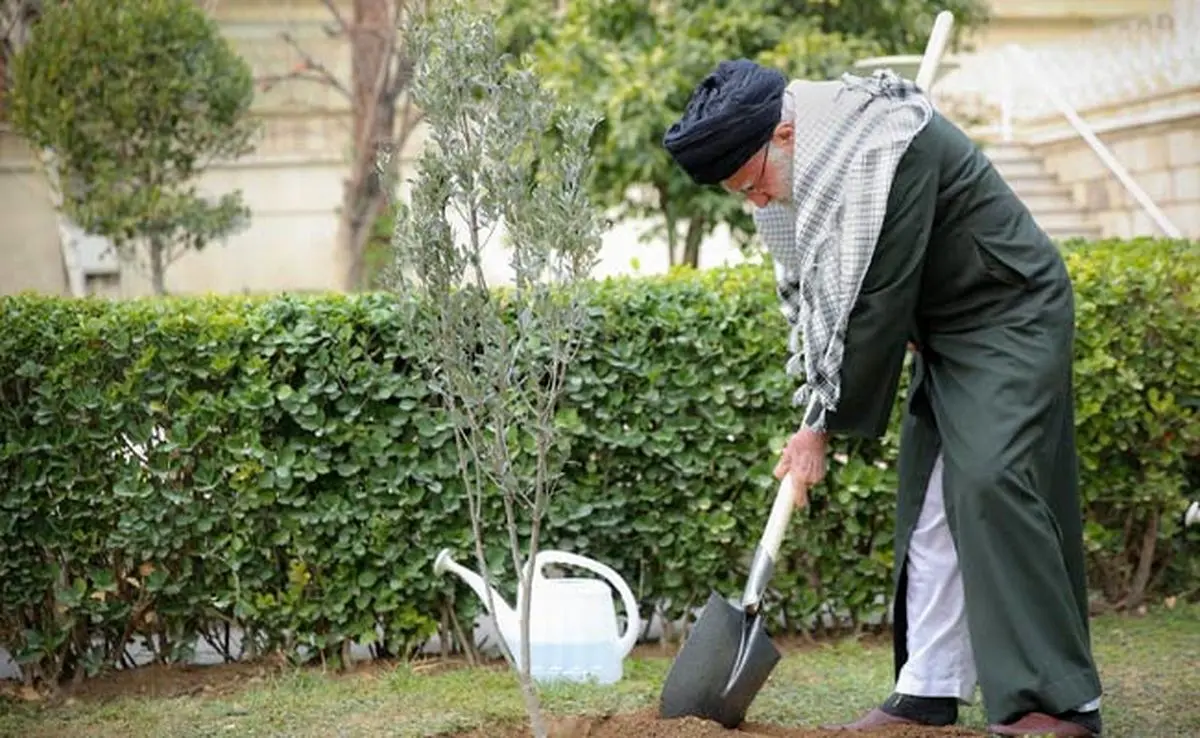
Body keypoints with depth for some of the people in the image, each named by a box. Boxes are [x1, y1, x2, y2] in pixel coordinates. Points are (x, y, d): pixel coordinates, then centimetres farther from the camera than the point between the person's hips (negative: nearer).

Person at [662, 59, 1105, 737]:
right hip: (945, 331, 9)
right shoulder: (804, 167, 1)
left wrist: (824, 422, -18)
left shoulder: (885, 149, -28)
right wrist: (818, 412, 0)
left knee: (991, 481, -20)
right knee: (930, 505, 5)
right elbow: (812, 288, 10)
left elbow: (875, 302, -26)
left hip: (1011, 317, -9)